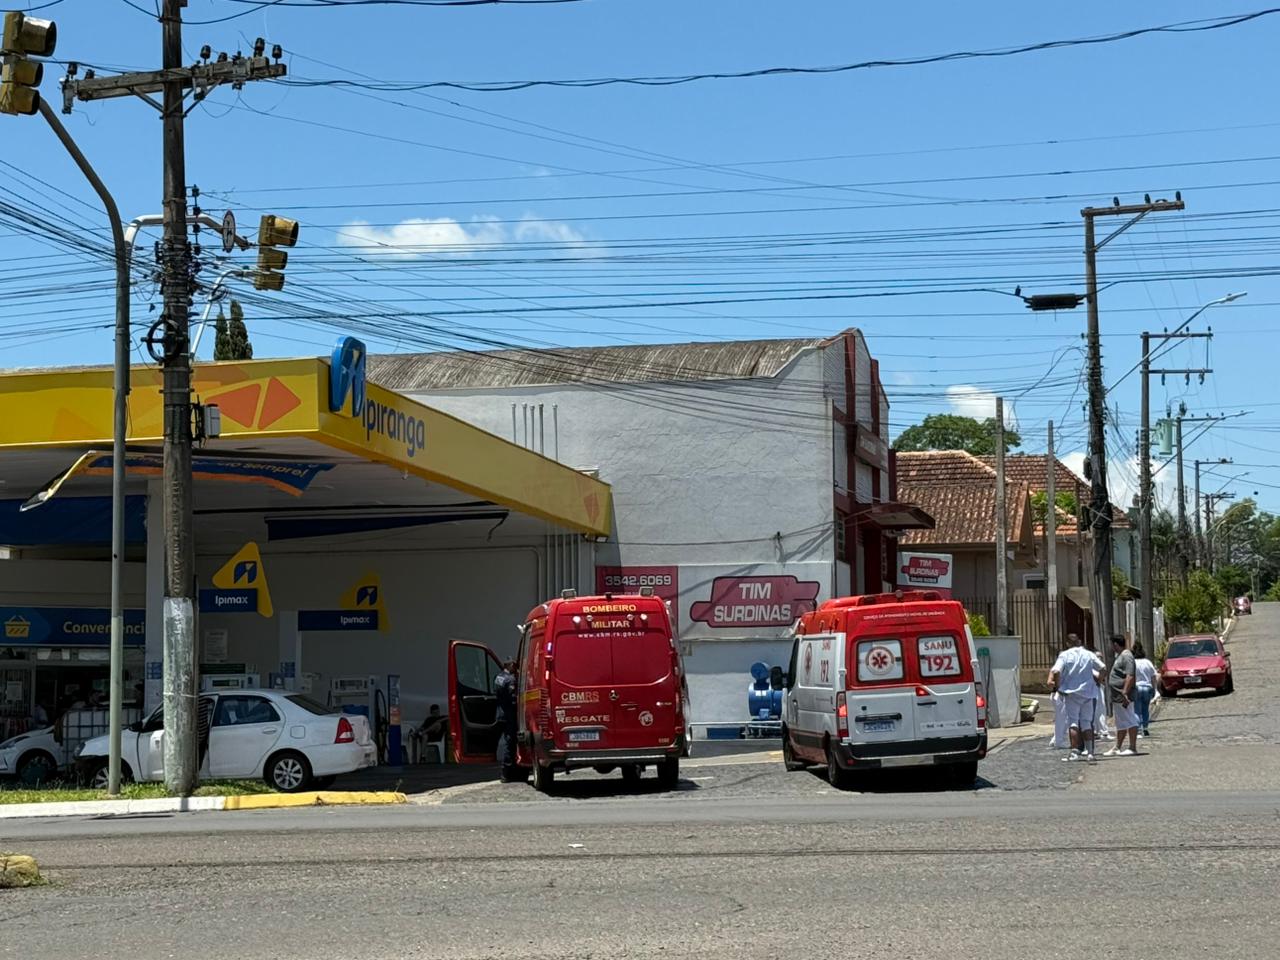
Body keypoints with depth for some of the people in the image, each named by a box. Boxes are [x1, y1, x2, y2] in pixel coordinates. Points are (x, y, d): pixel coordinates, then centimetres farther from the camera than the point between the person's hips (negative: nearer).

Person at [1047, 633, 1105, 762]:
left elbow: (1056, 671, -17)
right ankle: (1089, 751, 6)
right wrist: (1098, 680, 16)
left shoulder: (1064, 655, -5)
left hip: (1071, 693, -3)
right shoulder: (1089, 655, 5)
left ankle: (1075, 752, -6)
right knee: (1086, 722, 10)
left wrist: (1058, 686, -4)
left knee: (1073, 722, 1)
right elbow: (1103, 668, 3)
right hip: (1088, 693, 3)